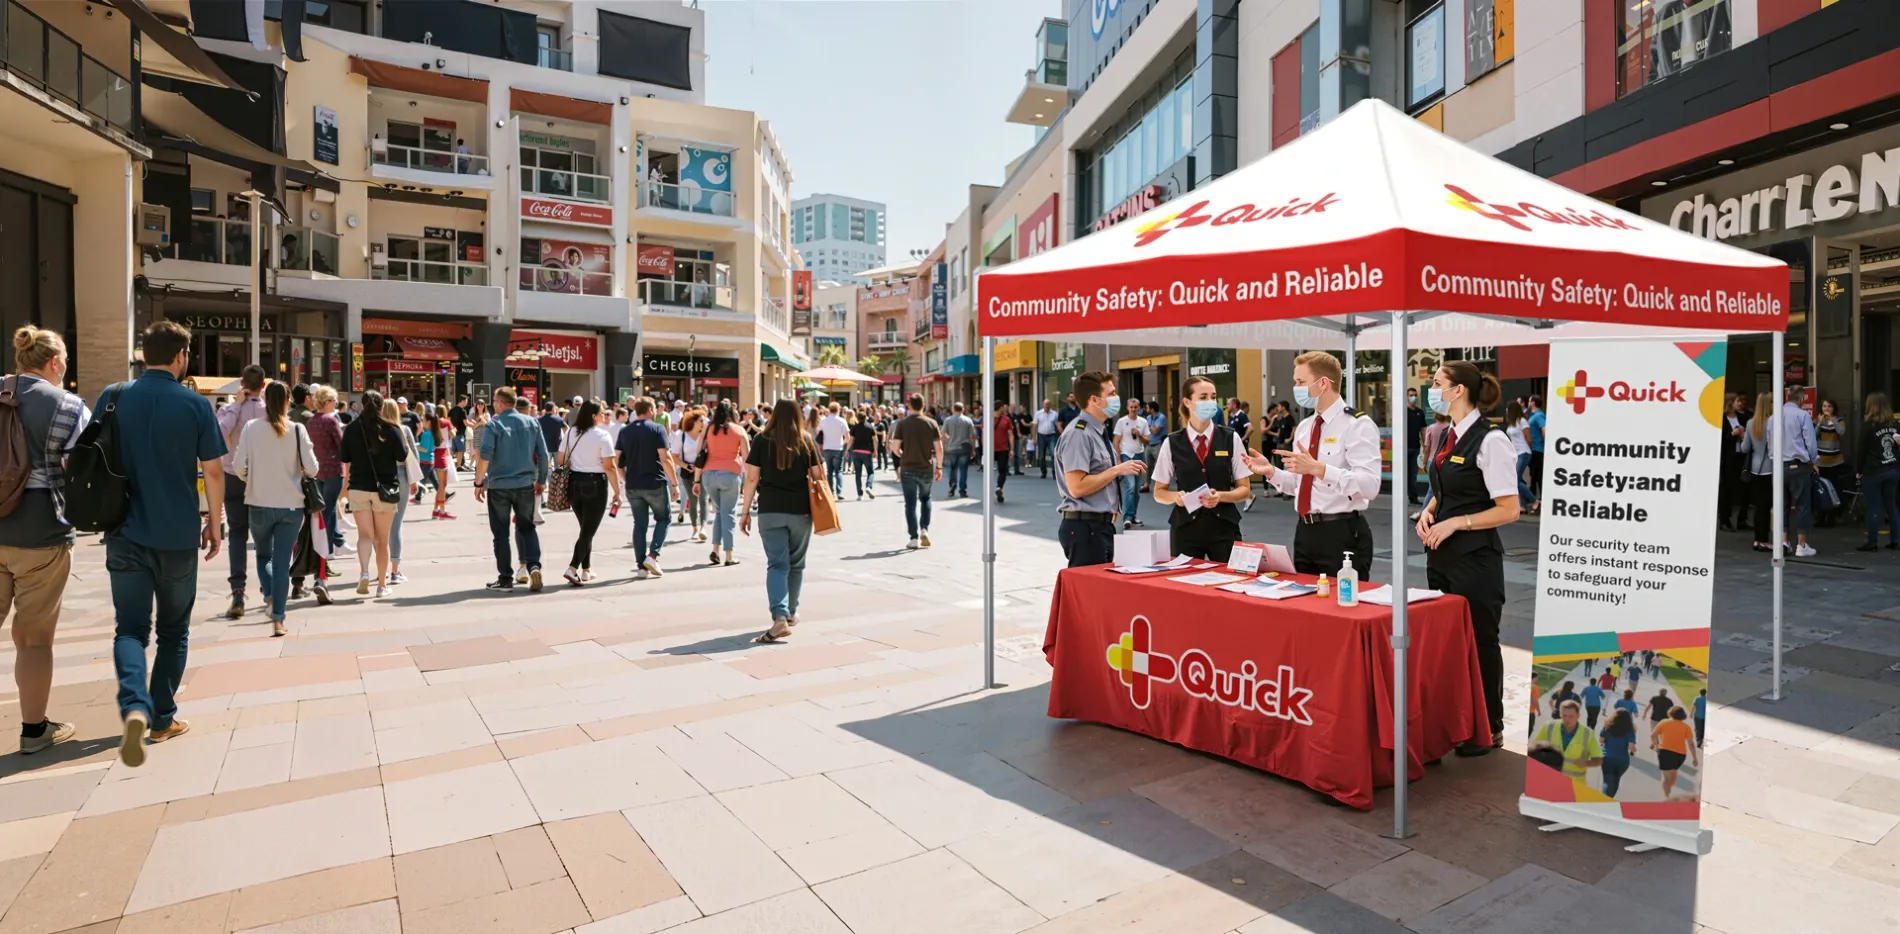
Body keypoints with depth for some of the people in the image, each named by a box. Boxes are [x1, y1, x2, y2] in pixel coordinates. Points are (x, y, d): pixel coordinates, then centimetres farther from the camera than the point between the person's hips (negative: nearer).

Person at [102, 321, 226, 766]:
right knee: (173, 629, 13)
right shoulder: (195, 404, -7)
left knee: (130, 628, 6)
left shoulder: (112, 397, 1)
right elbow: (213, 470, -7)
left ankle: (135, 708, -17)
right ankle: (162, 718, 19)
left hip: (126, 533, 2)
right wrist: (215, 522, 5)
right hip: (179, 535, -1)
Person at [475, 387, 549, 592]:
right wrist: (541, 480, 13)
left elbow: (484, 456, -17)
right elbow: (543, 455, 4)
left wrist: (479, 483, -9)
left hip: (499, 485, -3)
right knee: (527, 528, 14)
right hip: (525, 484, 3)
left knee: (501, 532, 6)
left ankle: (505, 579, 10)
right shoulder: (532, 423, 4)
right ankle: (534, 565, -6)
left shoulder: (493, 425, -8)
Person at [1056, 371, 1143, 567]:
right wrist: (1117, 470, -18)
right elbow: (1077, 487, -24)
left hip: (1100, 525, 10)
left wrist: (1123, 469, 7)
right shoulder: (1078, 434, -17)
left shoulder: (1096, 431, 13)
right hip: (1085, 528, -10)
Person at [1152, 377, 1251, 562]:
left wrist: (1220, 496, -14)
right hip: (1185, 527, 0)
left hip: (1223, 526, 0)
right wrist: (1175, 496, -14)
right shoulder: (1171, 443, 0)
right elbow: (1159, 492, 7)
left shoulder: (1231, 438, 1)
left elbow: (1245, 490, 4)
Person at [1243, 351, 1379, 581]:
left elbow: (1369, 485, -23)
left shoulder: (1357, 425, -11)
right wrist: (1271, 471, -2)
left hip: (1343, 534, -7)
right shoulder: (1304, 427, 12)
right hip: (1305, 532, 7)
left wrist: (1318, 468, -33)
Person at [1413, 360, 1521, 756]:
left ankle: (1489, 729, 22)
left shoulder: (1489, 441, -16)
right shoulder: (1449, 437, 9)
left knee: (1479, 641, 5)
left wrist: (1455, 523, -20)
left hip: (1475, 559, -8)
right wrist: (1427, 512, 2)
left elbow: (1509, 510, -16)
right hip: (1442, 556, 8)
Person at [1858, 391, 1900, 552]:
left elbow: (1861, 450, -9)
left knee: (1873, 508, -1)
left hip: (1873, 472, -6)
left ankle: (1872, 542, 2)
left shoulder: (1868, 426, -12)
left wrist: (1858, 470, 0)